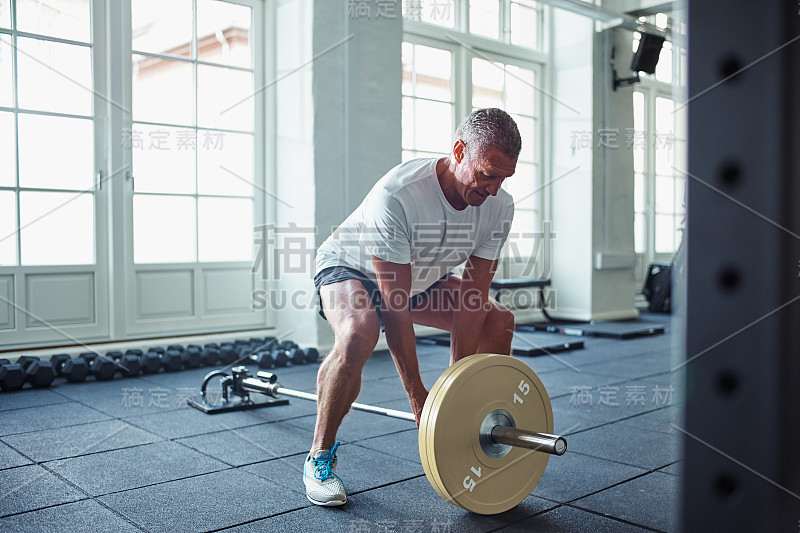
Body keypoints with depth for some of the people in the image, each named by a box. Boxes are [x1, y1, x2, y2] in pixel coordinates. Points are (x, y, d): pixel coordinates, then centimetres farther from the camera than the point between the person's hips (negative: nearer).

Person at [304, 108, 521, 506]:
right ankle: (319, 459, -16)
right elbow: (394, 306, -35)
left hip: (422, 277, 6)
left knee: (499, 321, -4)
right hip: (351, 266, -6)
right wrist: (416, 394, -31)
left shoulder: (499, 207, -21)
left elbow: (473, 299, -18)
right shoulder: (397, 195, -39)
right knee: (358, 335, -37)